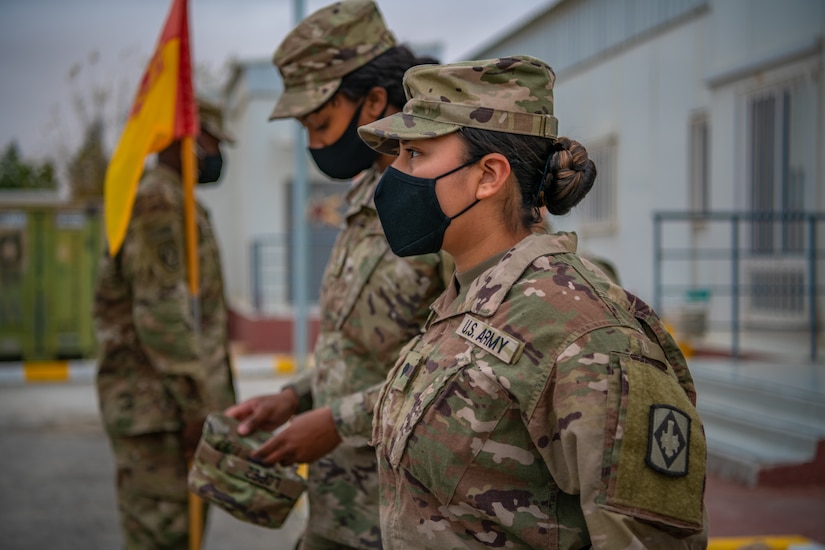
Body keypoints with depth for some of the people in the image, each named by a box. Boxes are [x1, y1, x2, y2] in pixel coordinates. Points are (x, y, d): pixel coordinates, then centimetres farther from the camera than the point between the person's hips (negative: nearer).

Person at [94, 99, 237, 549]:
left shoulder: (177, 206, 20)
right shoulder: (157, 202, -13)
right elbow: (160, 314, -21)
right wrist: (197, 405, -20)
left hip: (178, 407, 10)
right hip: (159, 407, -10)